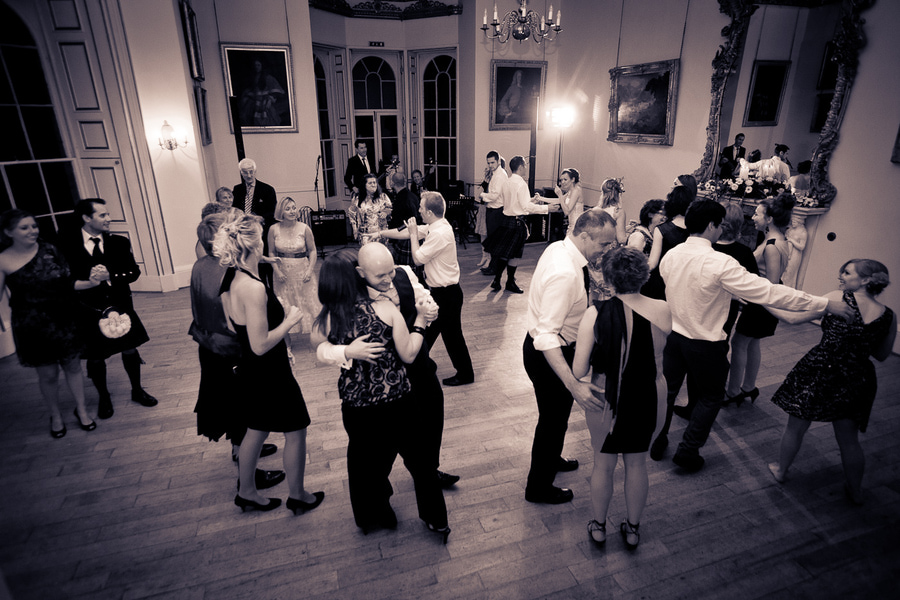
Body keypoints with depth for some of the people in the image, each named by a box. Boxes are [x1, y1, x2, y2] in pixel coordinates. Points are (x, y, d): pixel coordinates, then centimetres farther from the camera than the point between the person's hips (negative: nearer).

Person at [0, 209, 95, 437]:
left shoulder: (49, 250, -3)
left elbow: (68, 282, 2)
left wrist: (91, 282, -15)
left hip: (64, 320, 2)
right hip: (33, 326, -1)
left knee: (73, 366, 12)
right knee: (48, 374, 10)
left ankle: (81, 410, 31)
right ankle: (55, 416, 33)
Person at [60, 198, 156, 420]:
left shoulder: (119, 242, -2)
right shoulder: (67, 245, -8)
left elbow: (134, 272, -7)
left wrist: (110, 276, -21)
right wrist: (88, 277, -20)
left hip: (119, 306, 2)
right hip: (89, 312, -2)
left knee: (129, 350, 14)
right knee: (95, 359, 12)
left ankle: (137, 390, 35)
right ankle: (104, 398, 35)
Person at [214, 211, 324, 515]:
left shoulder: (230, 279, -1)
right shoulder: (254, 287, -29)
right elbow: (260, 345, -28)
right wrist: (289, 321, -17)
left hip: (249, 372, 9)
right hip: (270, 374, -9)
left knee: (256, 430, 24)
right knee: (295, 432, 11)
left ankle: (247, 493, 42)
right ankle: (298, 496, 29)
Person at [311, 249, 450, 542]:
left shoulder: (326, 320, -11)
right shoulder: (386, 308, -16)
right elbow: (408, 354, -12)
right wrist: (420, 320, -1)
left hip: (356, 406, 2)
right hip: (397, 401, -2)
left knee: (364, 461, 26)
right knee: (418, 458, 19)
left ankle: (371, 517, 48)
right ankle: (436, 521, 35)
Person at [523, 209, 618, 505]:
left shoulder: (559, 248, -4)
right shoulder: (564, 274, -34)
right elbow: (546, 337, -38)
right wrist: (574, 385, -44)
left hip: (553, 346, 10)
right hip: (547, 354, -10)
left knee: (557, 413, 30)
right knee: (553, 418, 12)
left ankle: (550, 458, 58)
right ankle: (539, 488, 36)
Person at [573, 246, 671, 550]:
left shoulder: (595, 314, -20)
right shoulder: (663, 311, -14)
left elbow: (578, 371, -20)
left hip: (607, 402, -2)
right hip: (650, 400, 2)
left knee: (603, 464, 21)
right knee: (637, 463, 24)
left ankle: (598, 527, 42)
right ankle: (632, 528, 44)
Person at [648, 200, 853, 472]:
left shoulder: (670, 256, -6)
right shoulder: (721, 264, -24)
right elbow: (769, 292, -22)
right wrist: (825, 304, -14)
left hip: (673, 335, 5)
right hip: (706, 344, -4)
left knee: (668, 389, 20)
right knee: (711, 397, 18)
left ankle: (657, 442, 33)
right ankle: (688, 451, 24)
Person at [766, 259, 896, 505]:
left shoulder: (837, 298, -11)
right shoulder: (889, 316, 1)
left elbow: (793, 318, -9)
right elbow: (882, 354, 12)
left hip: (818, 372, -4)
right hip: (855, 381, 4)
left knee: (796, 427, 16)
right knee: (848, 439, 21)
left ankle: (780, 470, 35)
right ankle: (855, 491, 37)